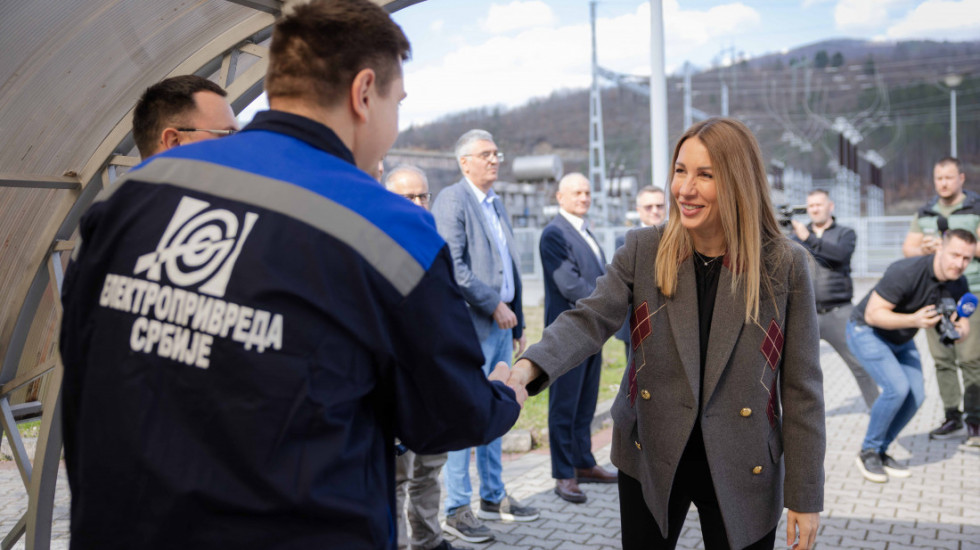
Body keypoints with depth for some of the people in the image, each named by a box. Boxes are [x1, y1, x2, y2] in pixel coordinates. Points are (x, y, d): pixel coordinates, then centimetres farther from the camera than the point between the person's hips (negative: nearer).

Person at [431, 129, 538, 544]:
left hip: (501, 324, 9)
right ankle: (457, 509, 7)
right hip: (471, 325, -8)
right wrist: (493, 306, -16)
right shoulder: (452, 200, -9)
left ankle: (493, 497, 27)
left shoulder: (497, 204, 18)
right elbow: (453, 266, -19)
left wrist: (518, 324, 18)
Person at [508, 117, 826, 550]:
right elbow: (590, 319, -14)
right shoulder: (642, 250, -3)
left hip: (742, 472, -1)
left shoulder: (785, 265, -8)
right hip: (650, 459, 2)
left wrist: (804, 495, -4)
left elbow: (801, 389, -6)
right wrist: (530, 366, -35)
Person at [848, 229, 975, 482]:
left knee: (916, 395, -4)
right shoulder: (906, 272, -32)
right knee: (897, 388, -22)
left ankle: (881, 451, 13)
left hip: (901, 339, 8)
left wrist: (960, 330, -28)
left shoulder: (958, 284, -10)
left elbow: (963, 323, -2)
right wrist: (913, 320, -45)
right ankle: (868, 452, -4)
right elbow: (872, 314, -31)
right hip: (867, 331, -7)